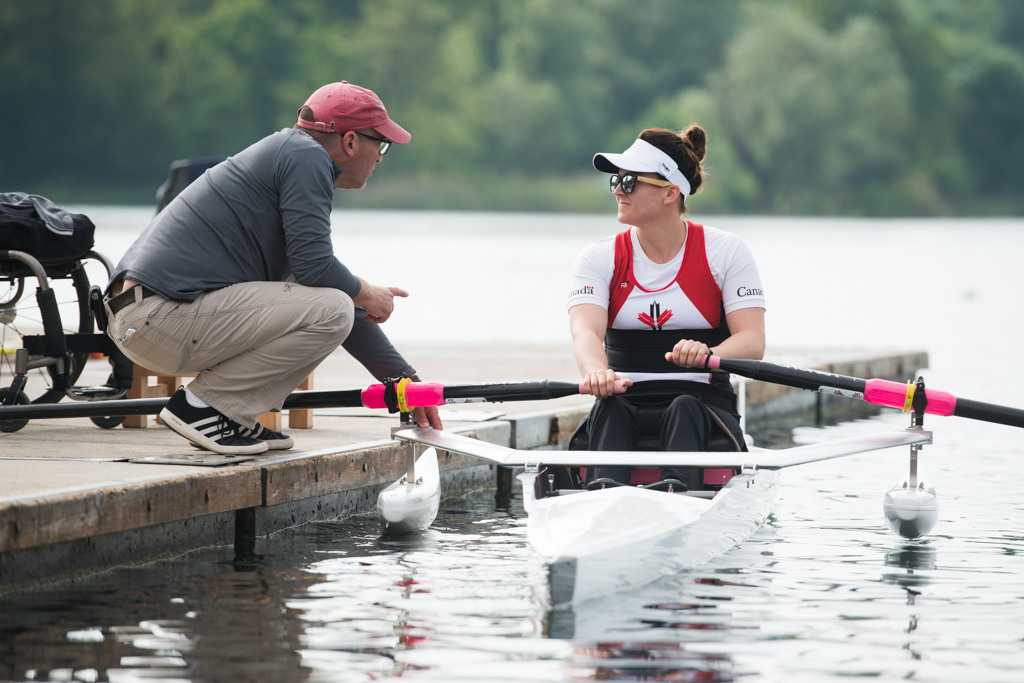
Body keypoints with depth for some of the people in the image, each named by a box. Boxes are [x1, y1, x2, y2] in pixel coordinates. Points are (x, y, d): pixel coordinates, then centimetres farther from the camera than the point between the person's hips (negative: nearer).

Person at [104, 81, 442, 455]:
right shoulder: (307, 157, -6)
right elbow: (315, 265, -16)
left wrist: (405, 380, 27)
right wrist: (366, 294, 7)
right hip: (161, 320, -10)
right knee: (330, 310, -16)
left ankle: (232, 416, 9)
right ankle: (203, 404, -8)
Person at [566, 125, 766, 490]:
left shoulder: (725, 252, 3)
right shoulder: (599, 258, 7)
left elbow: (753, 340, -9)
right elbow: (585, 330, -13)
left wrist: (708, 354, -33)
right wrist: (597, 373, -38)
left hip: (704, 407, -1)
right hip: (627, 409, 1)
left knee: (685, 409, -35)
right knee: (608, 408, -33)